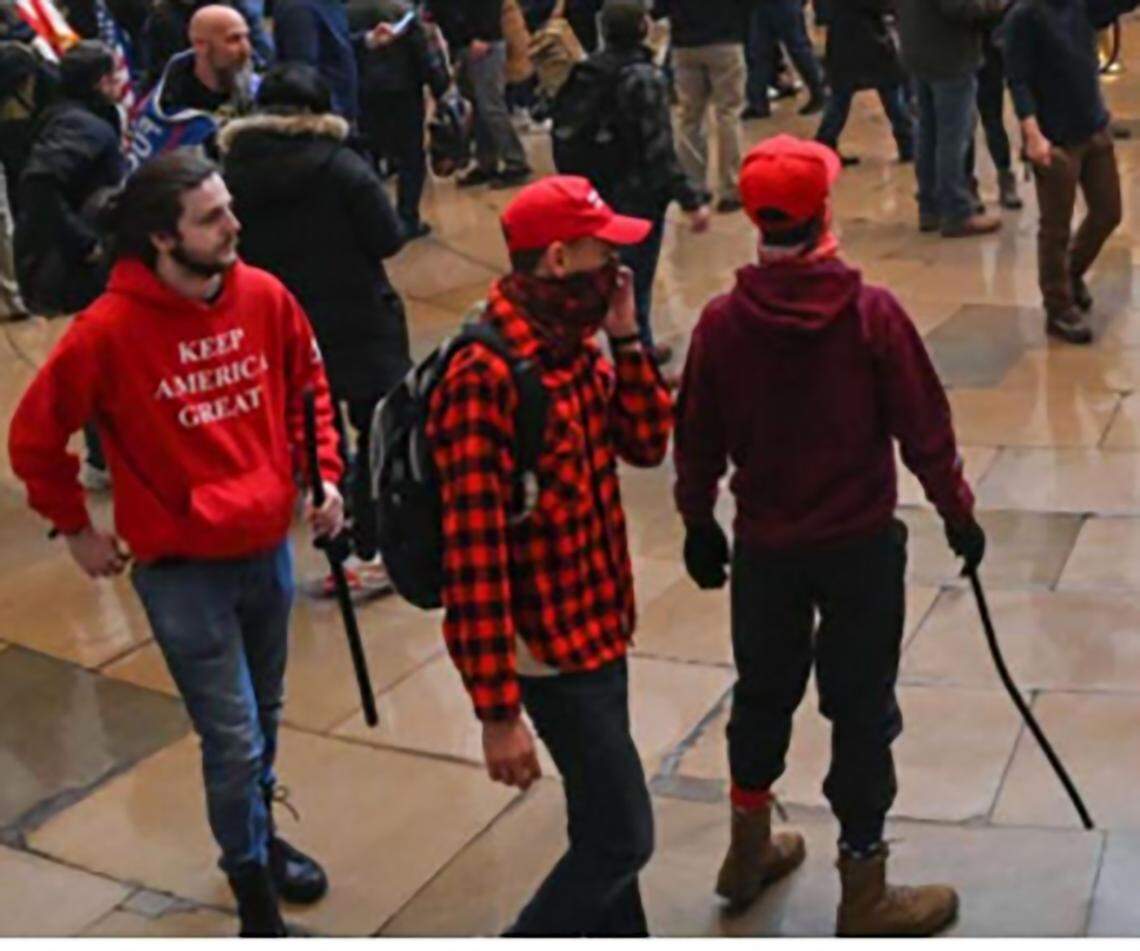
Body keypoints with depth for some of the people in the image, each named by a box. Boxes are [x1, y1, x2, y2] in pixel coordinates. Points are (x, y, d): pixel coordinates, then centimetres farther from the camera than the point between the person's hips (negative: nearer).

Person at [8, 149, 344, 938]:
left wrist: (324, 473, 4)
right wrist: (75, 527, 1)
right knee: (234, 740, -1)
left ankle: (262, 836, 46)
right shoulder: (108, 331, -19)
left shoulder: (264, 296, -7)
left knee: (264, 718, 21)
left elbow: (307, 386, 12)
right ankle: (254, 887, 23)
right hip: (181, 571, -4)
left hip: (269, 550, 5)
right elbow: (34, 439, -5)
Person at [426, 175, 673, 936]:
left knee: (604, 823, 21)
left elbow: (648, 443, 9)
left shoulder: (576, 346, 2)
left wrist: (624, 338, -6)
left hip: (600, 623, 8)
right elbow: (473, 555, -26)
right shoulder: (486, 375, -25)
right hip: (552, 646, -8)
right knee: (622, 836, 0)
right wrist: (497, 710, -24)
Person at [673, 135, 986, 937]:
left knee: (764, 690, 21)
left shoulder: (722, 322, -10)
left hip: (765, 545, 3)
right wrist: (958, 510, 5)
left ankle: (750, 850, 40)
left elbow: (698, 441, -1)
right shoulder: (873, 314, -17)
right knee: (862, 708, 8)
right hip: (860, 542, -3)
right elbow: (924, 428, -11)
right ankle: (864, 893, 20)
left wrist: (700, 524, 15)